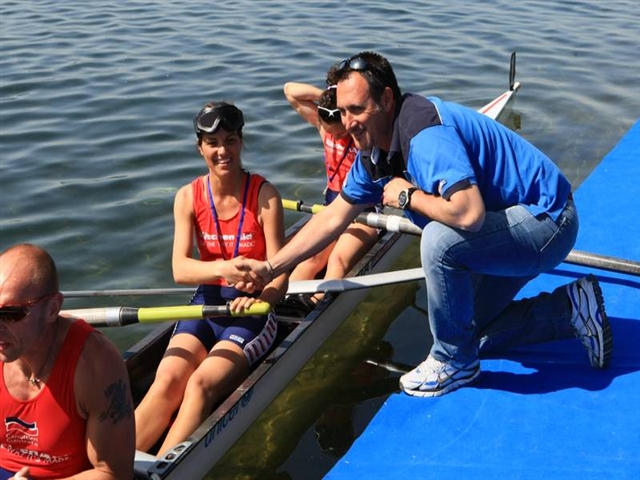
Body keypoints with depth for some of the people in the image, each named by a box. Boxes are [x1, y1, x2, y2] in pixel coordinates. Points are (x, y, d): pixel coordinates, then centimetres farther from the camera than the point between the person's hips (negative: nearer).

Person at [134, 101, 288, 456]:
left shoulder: (264, 195, -9)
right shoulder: (188, 197, 0)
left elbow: (280, 275, -13)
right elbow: (180, 269, -12)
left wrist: (259, 300, -36)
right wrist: (222, 269, -34)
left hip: (252, 310, -2)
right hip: (206, 304, 3)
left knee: (202, 384, -27)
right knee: (167, 380, -23)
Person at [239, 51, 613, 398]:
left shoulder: (425, 134, -32)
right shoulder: (374, 150, -1)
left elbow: (469, 213, -44)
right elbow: (334, 218, 6)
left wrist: (408, 196, -26)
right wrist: (270, 268, 2)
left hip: (547, 220, -10)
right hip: (513, 225, 10)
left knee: (439, 240, -33)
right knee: (471, 328, 16)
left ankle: (455, 362, -10)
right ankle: (572, 309, 24)